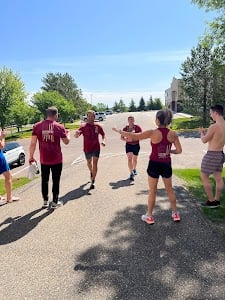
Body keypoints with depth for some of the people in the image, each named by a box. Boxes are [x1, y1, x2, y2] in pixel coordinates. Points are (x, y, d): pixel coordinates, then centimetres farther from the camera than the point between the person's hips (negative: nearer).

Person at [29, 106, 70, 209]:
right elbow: (66, 141, 2)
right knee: (56, 180, 10)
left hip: (44, 160, 2)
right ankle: (55, 202, 17)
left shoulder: (37, 126, -4)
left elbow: (33, 143, -6)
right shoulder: (59, 127, -8)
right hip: (57, 159, -2)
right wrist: (67, 133, 22)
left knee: (44, 180, 16)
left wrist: (31, 157, 3)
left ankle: (45, 201, 24)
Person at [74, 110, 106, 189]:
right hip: (87, 148, 1)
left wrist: (103, 141, -7)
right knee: (89, 162, 19)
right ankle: (91, 172, 51)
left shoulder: (98, 126, -2)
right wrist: (76, 134, -41)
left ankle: (93, 181, -5)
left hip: (96, 147, 0)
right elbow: (76, 136, -17)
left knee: (95, 163, -9)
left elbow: (103, 134, 13)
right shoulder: (83, 126, -8)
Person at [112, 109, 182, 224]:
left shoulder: (153, 133, -16)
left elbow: (133, 136, -13)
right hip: (166, 165, 3)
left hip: (154, 164, -3)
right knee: (169, 189, 21)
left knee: (152, 191, 11)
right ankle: (175, 214, 32)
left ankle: (149, 216, 22)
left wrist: (119, 131, -2)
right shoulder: (173, 134, -6)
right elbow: (179, 150, -2)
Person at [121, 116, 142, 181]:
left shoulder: (137, 127, -8)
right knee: (129, 158, -15)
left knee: (135, 159, 17)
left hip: (136, 145, 1)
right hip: (128, 145, 0)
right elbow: (122, 137, 0)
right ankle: (131, 173, -16)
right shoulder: (125, 128, -5)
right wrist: (126, 139, -21)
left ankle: (134, 169, 44)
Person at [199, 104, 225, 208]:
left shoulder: (214, 126, -23)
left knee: (204, 177, 5)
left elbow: (204, 140, -12)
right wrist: (206, 132, 15)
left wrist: (202, 132, 7)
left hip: (212, 155, -8)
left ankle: (211, 201, 10)